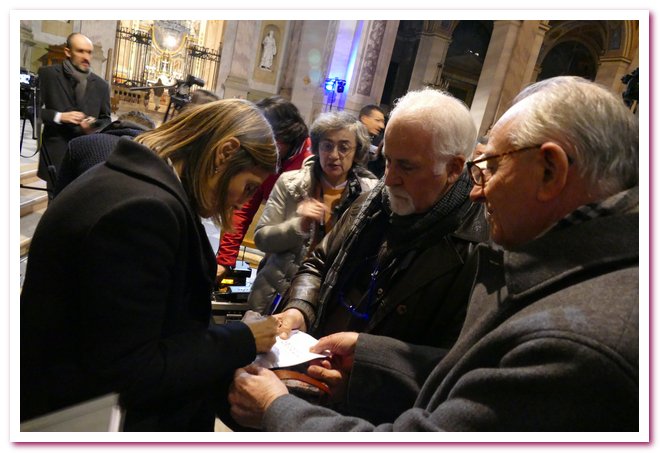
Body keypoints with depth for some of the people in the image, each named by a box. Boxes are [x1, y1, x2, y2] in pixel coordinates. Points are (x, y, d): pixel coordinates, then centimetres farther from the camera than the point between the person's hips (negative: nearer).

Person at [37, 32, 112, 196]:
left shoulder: (101, 85, 10)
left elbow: (106, 119, 14)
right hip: (56, 155, -2)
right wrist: (59, 116, -14)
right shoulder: (47, 74, 3)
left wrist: (94, 126, -8)